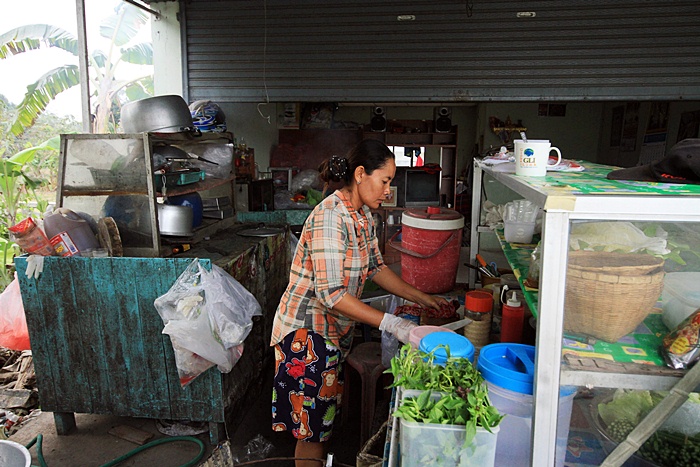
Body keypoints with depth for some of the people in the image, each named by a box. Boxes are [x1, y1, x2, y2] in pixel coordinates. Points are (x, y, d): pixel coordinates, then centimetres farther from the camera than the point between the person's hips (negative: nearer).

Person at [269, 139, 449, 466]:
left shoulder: (362, 215, 4)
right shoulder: (330, 217, -25)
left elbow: (375, 267, 12)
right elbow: (331, 294, -29)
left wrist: (421, 298, 5)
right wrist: (391, 323, -29)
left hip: (336, 328, 9)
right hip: (308, 331, -9)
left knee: (323, 418, 21)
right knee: (311, 428, 4)